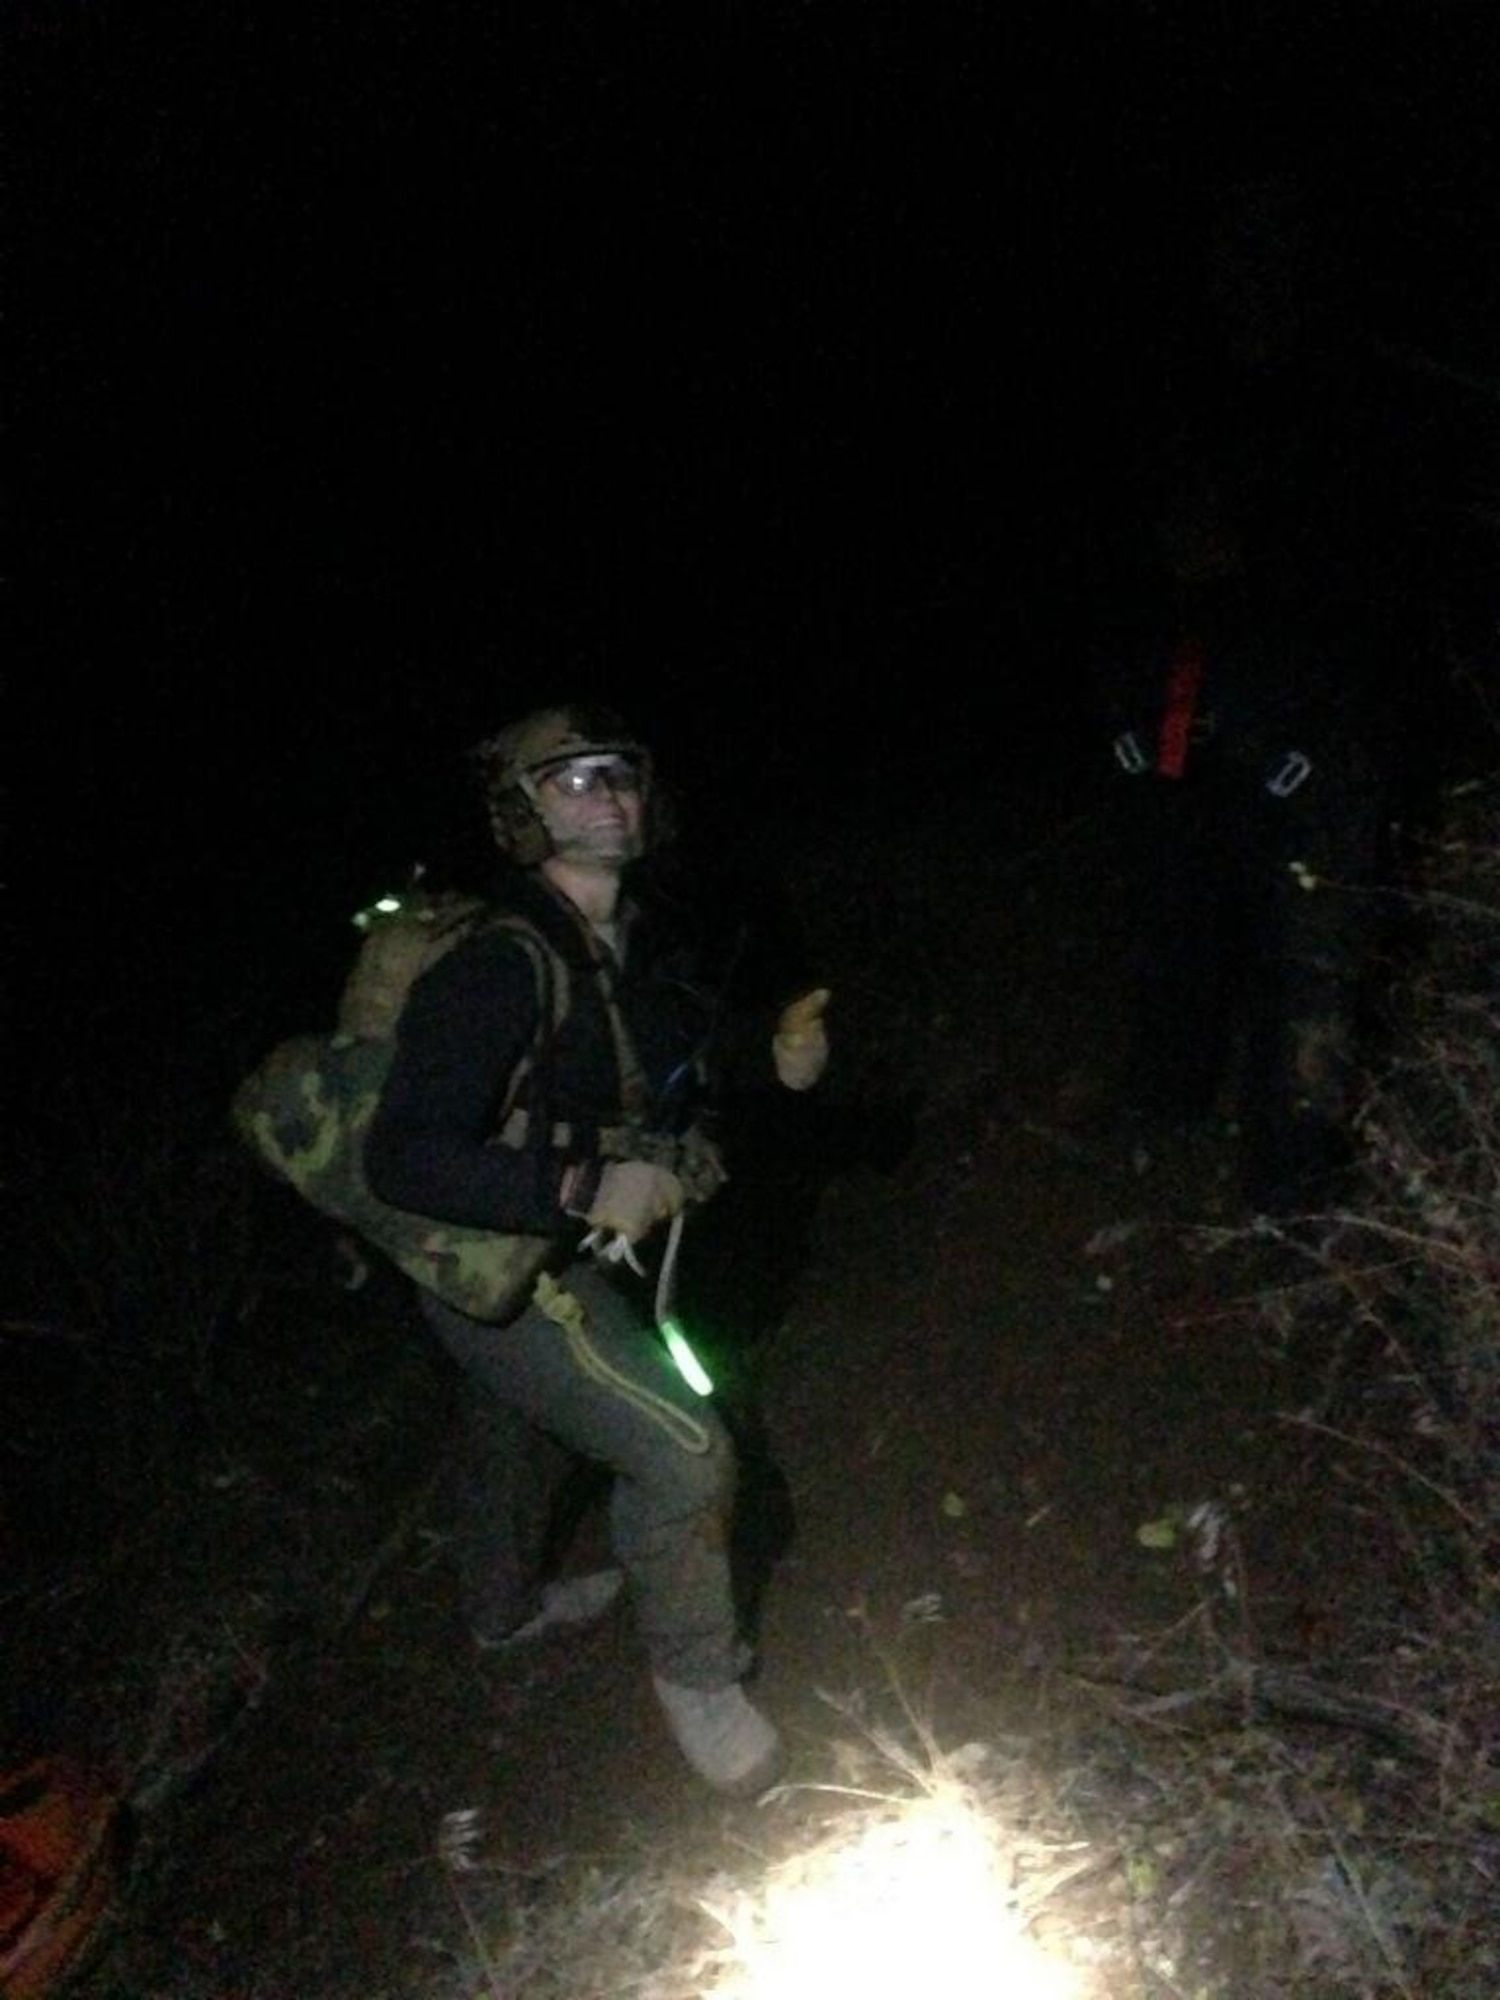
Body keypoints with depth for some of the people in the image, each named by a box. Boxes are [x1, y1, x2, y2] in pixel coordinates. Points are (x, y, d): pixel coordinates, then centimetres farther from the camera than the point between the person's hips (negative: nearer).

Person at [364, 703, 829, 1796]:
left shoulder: (643, 940, -6)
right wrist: (585, 1190, -41)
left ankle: (509, 1606, 58)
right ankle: (697, 1676, 14)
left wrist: (785, 1055, -9)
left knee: (524, 1439, 30)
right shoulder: (496, 969, -31)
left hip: (572, 1257, 9)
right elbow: (405, 1156, -37)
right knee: (684, 1451, -12)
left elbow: (698, 1051, 12)